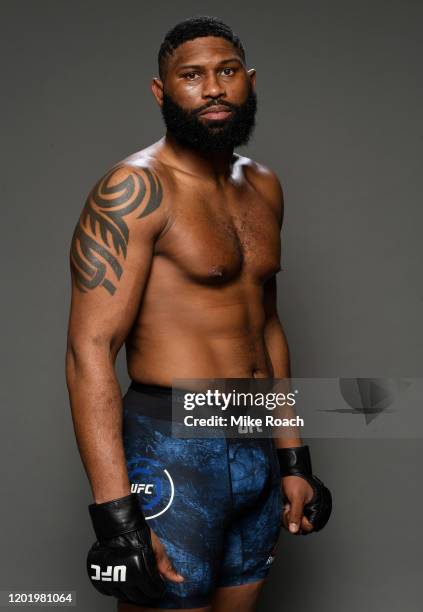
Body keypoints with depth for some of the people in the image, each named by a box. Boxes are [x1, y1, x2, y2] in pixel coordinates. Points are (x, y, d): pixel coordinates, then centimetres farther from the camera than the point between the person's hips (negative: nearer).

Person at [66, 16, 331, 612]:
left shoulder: (264, 187, 11)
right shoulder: (136, 188, -12)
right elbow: (90, 350, -18)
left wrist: (294, 461, 17)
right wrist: (116, 515, -23)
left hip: (257, 453, 7)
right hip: (172, 453, -7)